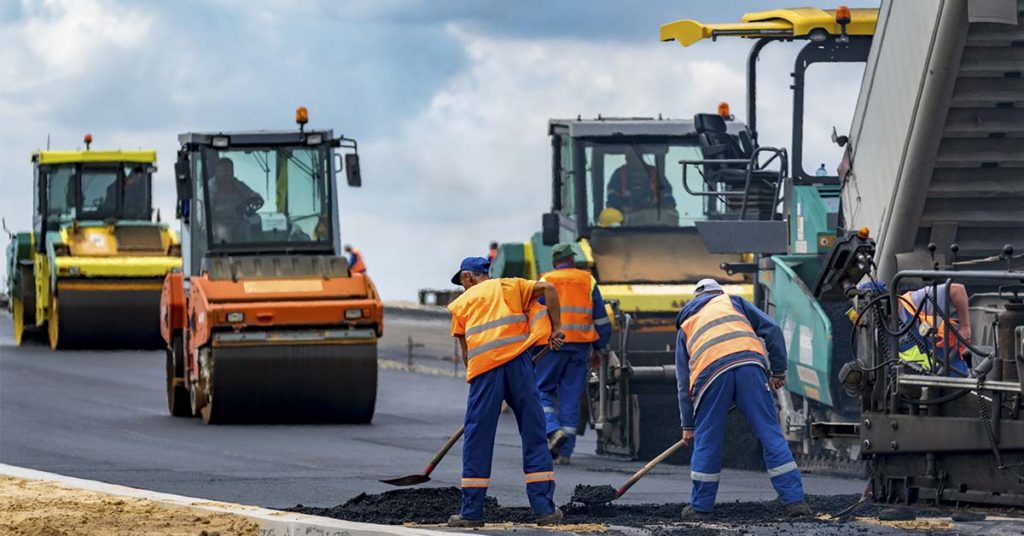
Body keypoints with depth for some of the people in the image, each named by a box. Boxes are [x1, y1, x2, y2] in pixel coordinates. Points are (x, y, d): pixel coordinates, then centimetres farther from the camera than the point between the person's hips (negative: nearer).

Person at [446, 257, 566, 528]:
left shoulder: (461, 303, 20)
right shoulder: (508, 286, 21)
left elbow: (465, 351, 17)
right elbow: (548, 289, 7)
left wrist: (473, 373, 27)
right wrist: (556, 328, 10)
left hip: (484, 366, -1)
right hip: (518, 361, 1)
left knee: (477, 440, 5)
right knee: (534, 435, 6)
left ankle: (471, 511, 4)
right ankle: (545, 508, 4)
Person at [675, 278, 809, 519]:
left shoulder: (686, 326, 34)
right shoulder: (732, 301, 31)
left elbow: (684, 382, 31)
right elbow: (771, 329, 18)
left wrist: (688, 425, 35)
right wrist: (779, 371, 24)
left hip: (710, 372, 0)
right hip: (749, 362, 0)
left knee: (706, 442, 12)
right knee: (771, 435, 3)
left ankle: (700, 506, 18)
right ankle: (794, 500, -1)